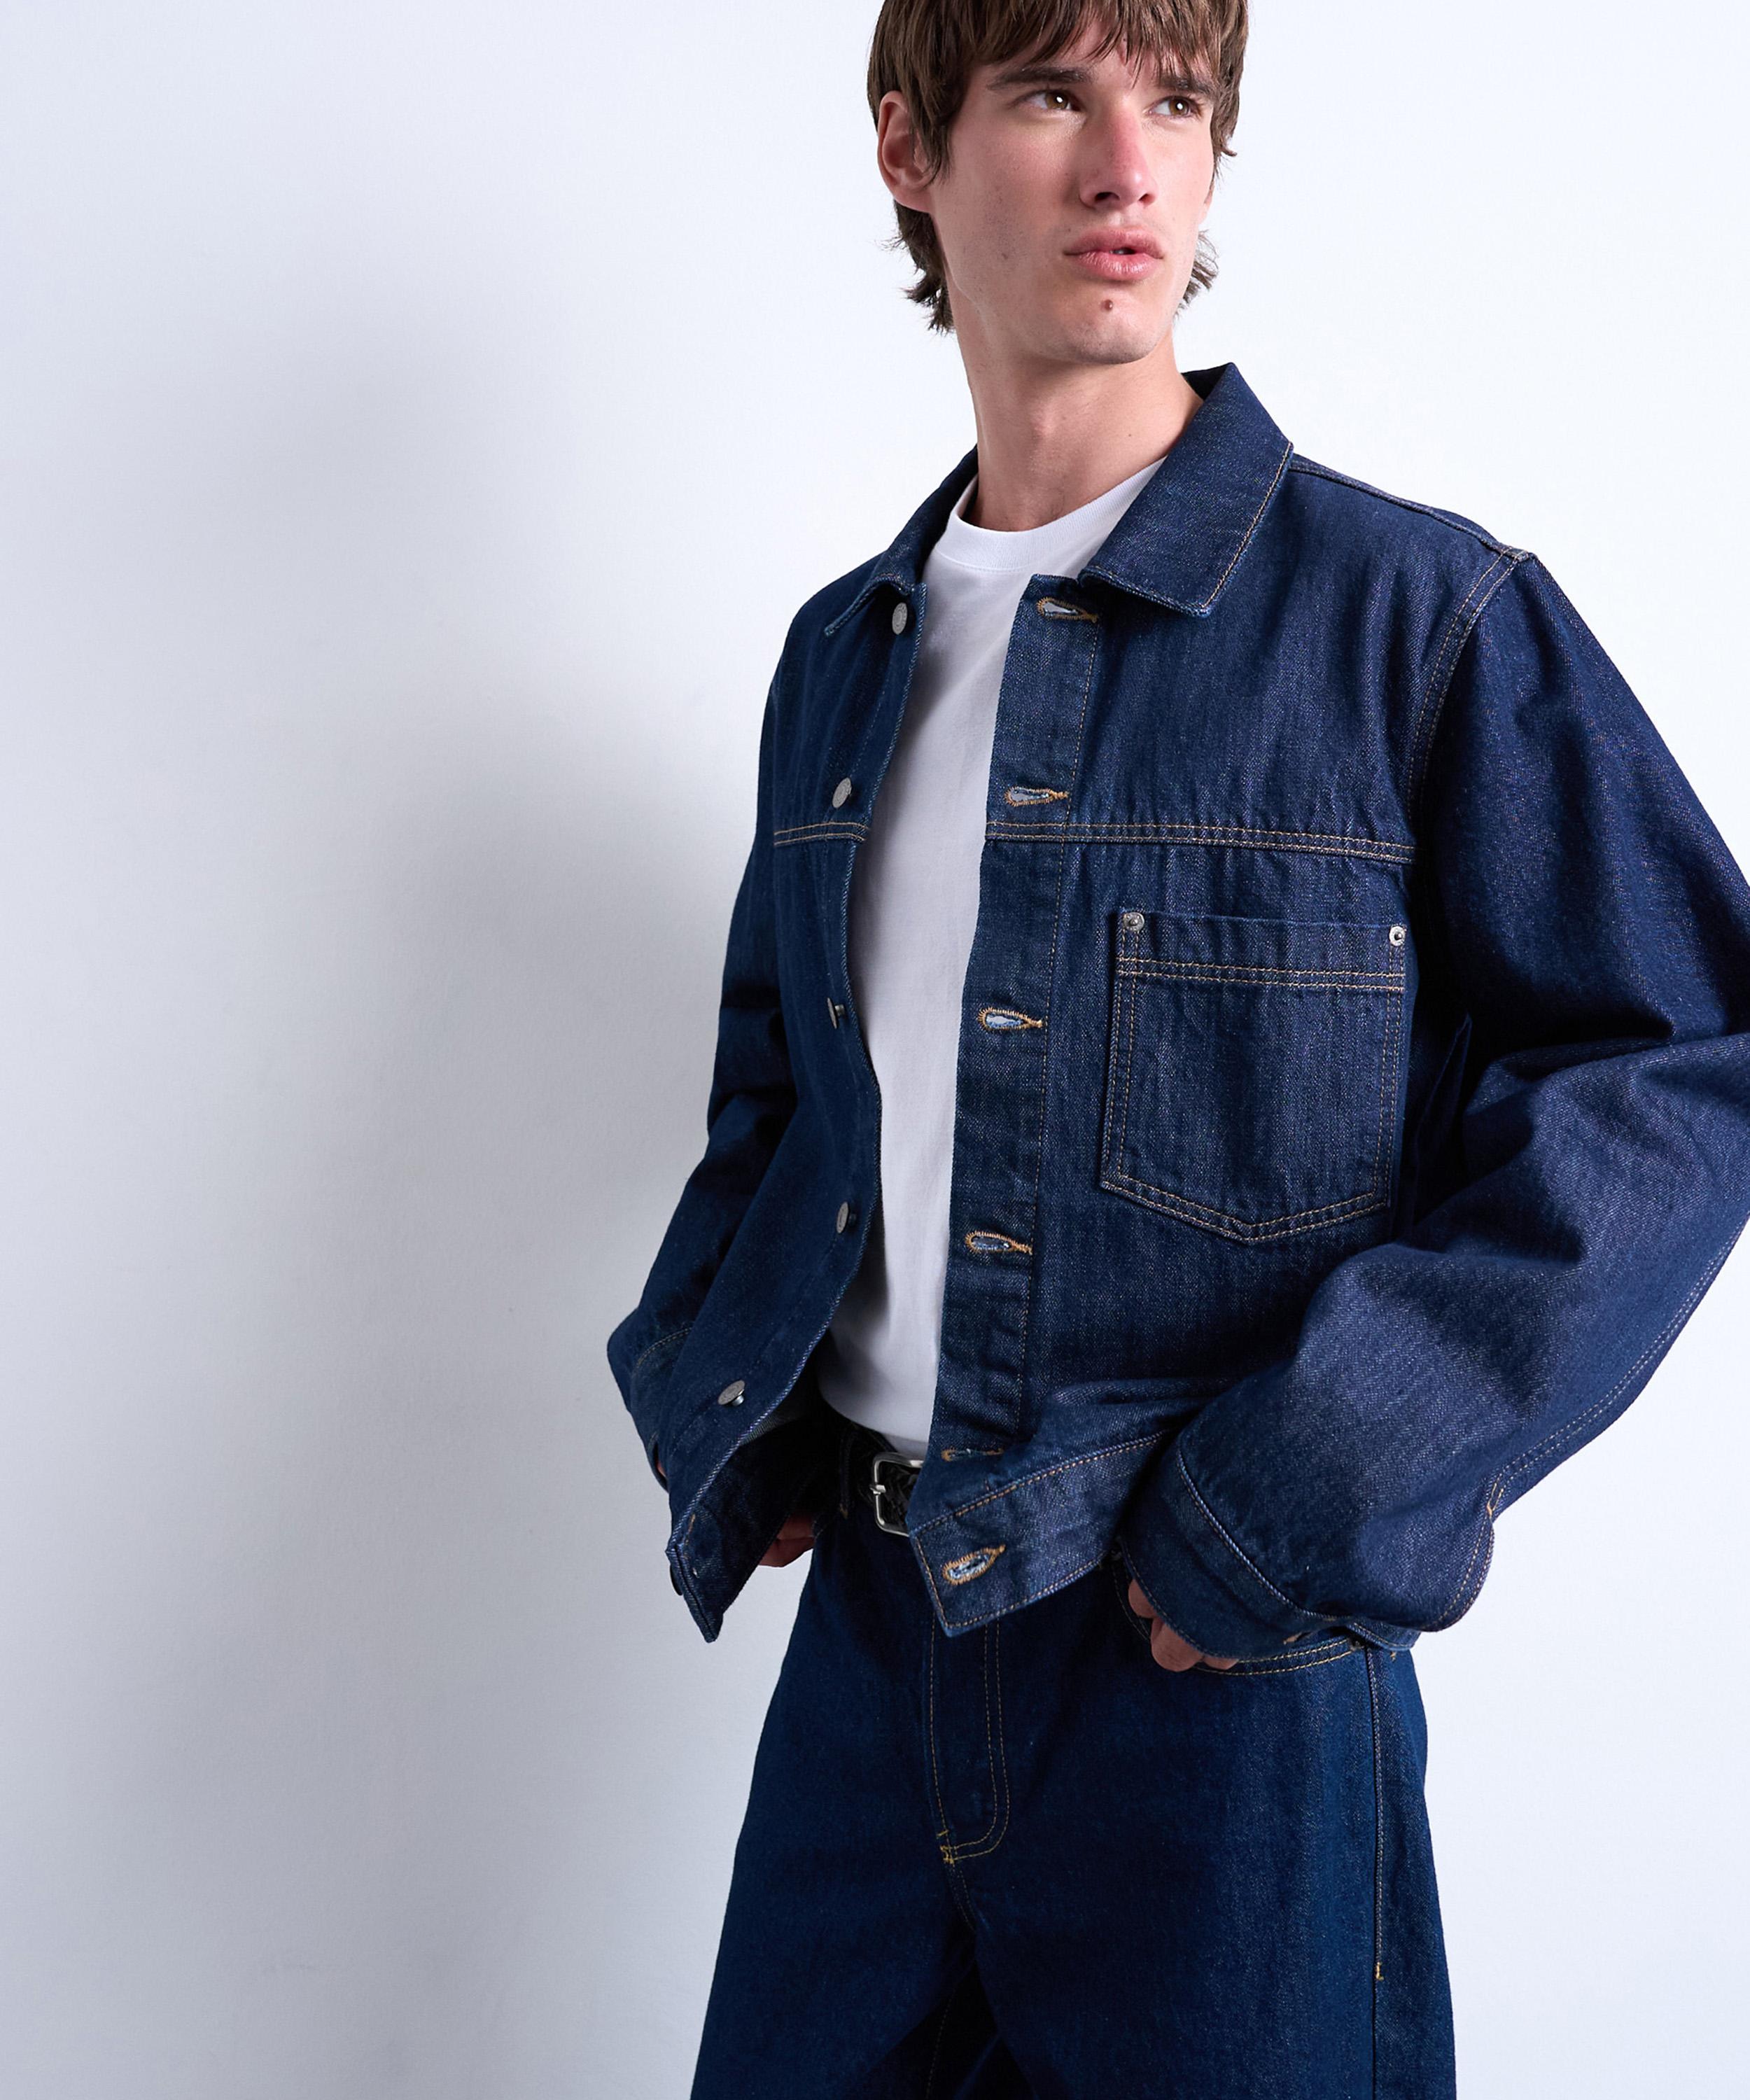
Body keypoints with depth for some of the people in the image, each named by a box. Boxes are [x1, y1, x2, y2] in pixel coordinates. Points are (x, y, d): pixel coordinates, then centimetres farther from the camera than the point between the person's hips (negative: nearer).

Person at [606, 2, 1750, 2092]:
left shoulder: (1419, 611, -9)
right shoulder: (845, 654, 9)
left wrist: (1322, 1495, -17)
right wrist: (717, 1407, 6)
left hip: (1220, 1651, -5)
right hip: (871, 1606, 5)